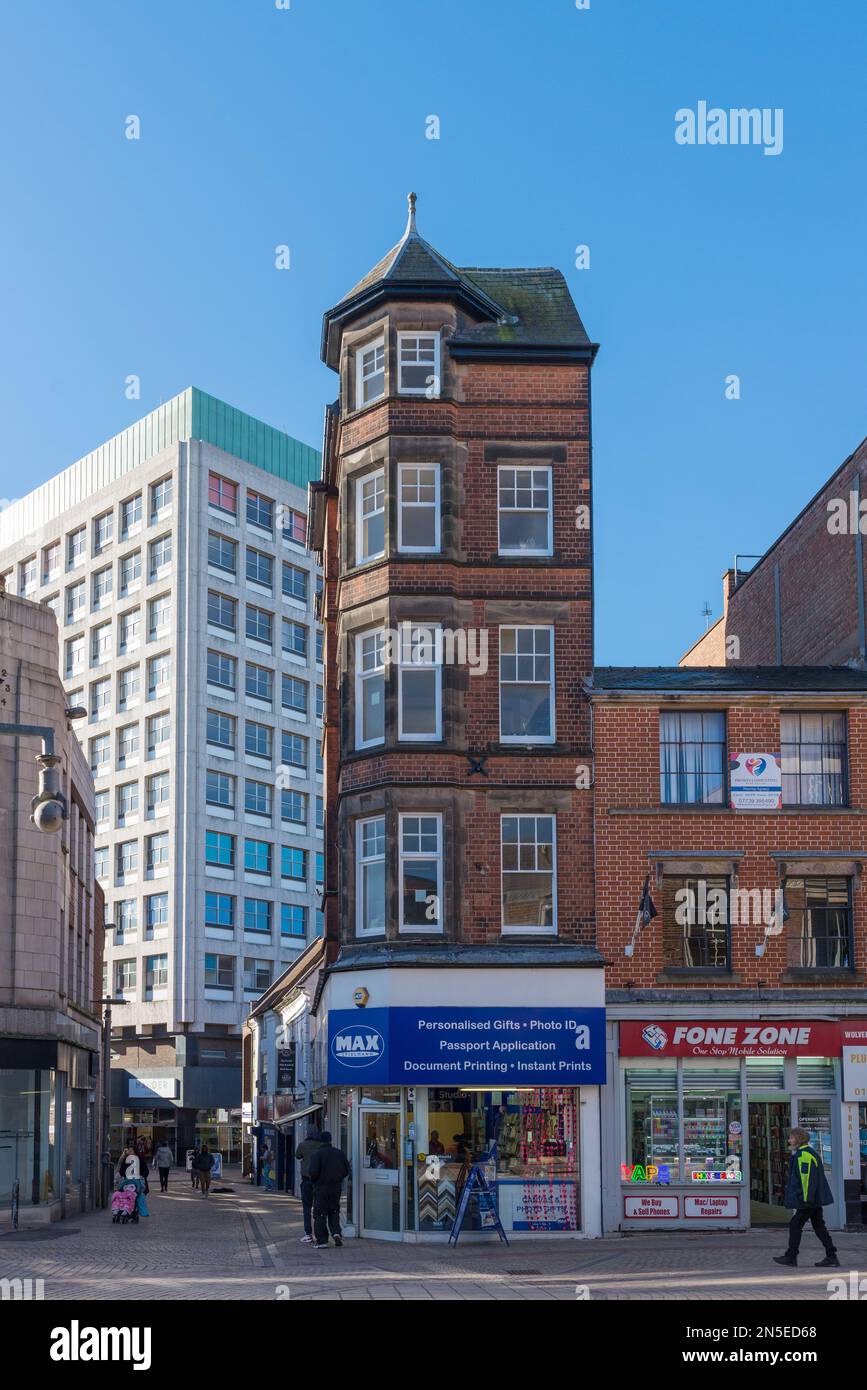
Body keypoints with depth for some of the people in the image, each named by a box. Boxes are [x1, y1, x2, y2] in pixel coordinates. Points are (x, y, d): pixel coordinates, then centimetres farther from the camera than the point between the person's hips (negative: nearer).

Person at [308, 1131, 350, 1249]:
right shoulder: (339, 1153, 3)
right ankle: (336, 1232, -2)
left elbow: (314, 1171, -19)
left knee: (320, 1214, 2)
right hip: (336, 1187, 4)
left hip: (321, 1187, -4)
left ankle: (321, 1241, 0)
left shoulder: (317, 1154, -11)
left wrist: (313, 1180, 2)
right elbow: (346, 1171, 6)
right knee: (334, 1211, 19)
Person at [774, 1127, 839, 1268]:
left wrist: (806, 1199, -23)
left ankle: (791, 1256, 2)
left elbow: (807, 1178, -22)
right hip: (816, 1199, 11)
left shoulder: (803, 1155, -16)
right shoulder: (810, 1153, 19)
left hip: (807, 1199, -11)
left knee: (795, 1225, -3)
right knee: (819, 1227, 9)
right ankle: (831, 1257, 7)